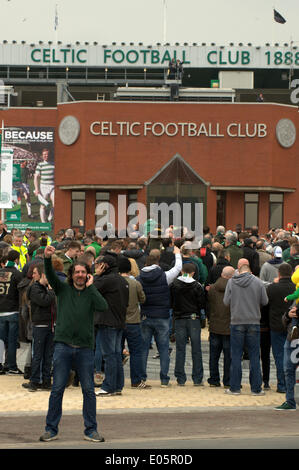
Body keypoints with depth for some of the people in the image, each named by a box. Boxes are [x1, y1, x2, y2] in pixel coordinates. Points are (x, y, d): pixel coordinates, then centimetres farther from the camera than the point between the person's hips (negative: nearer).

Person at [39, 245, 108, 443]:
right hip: (63, 345, -1)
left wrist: (90, 286, -6)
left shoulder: (91, 293, 8)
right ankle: (51, 429, 8)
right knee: (57, 389, 0)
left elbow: (103, 306, -11)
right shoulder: (63, 289, 8)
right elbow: (50, 276, -9)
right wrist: (47, 259, -26)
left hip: (85, 348, 1)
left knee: (89, 390, 3)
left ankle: (91, 430, 12)